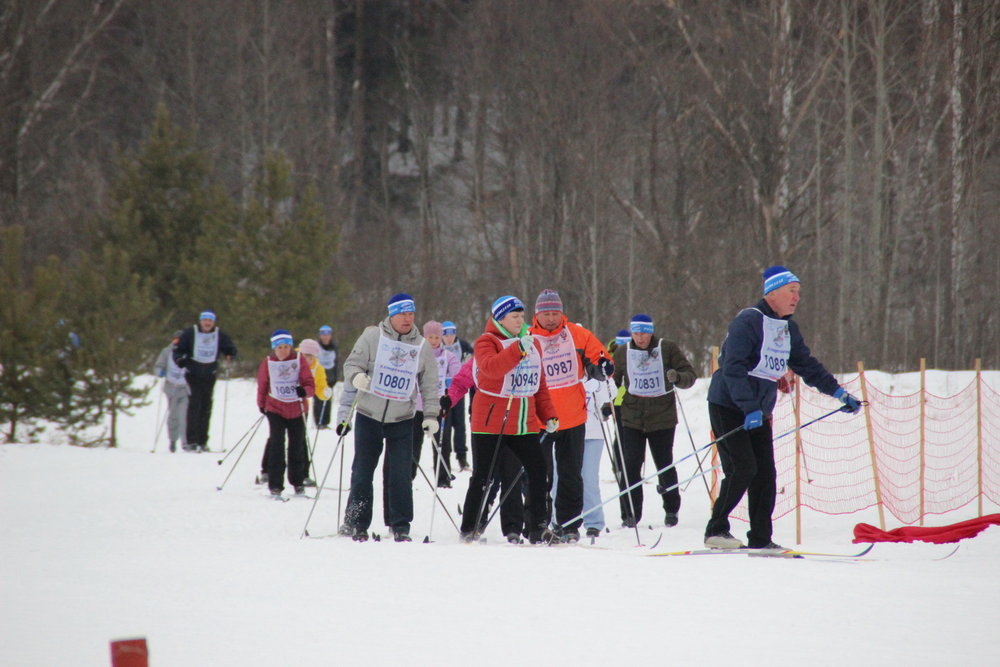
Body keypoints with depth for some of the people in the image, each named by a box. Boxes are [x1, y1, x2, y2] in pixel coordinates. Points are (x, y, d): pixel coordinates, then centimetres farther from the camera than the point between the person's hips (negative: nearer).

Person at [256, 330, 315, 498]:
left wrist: (304, 391, -30)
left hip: (296, 409, 1)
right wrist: (261, 405, 8)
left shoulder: (299, 360, -6)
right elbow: (262, 386, 8)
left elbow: (310, 384, -10)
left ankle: (298, 482, 25)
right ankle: (275, 484, -6)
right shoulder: (268, 362, -3)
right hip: (275, 408, -1)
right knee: (277, 444, -10)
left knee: (297, 446, 9)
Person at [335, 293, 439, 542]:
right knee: (362, 471, 5)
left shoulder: (422, 347, 5)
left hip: (402, 419, 1)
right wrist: (357, 376, -24)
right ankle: (356, 523, 15)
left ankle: (401, 526, 2)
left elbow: (429, 385, 9)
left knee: (401, 475, -5)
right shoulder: (372, 337, -2)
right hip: (369, 416, -1)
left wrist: (431, 414, 1)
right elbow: (352, 364, -2)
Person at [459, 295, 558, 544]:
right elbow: (491, 367, -29)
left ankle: (538, 529, 0)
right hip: (490, 420, -5)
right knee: (483, 477, -1)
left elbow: (539, 384, 19)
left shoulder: (533, 344, 13)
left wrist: (548, 415, 13)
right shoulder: (487, 342, -7)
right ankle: (469, 530, 9)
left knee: (538, 470, -4)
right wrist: (518, 349, -37)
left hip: (523, 423, 5)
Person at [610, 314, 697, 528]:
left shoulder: (667, 348, -1)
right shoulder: (622, 352, 6)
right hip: (632, 418, 1)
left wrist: (678, 377, -21)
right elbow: (613, 380, 19)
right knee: (630, 465, -7)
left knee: (665, 465, 4)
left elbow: (690, 375, 1)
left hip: (662, 417, -1)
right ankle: (630, 512, 0)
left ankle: (671, 510, 20)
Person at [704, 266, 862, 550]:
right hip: (729, 407, -8)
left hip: (759, 412, 8)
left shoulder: (788, 328, 10)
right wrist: (750, 409, -30)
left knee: (765, 474, 2)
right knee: (742, 468, -16)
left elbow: (806, 365, 18)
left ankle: (760, 539, 6)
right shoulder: (747, 321, -17)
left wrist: (839, 393, 11)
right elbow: (733, 369, -24)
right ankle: (716, 530, -7)